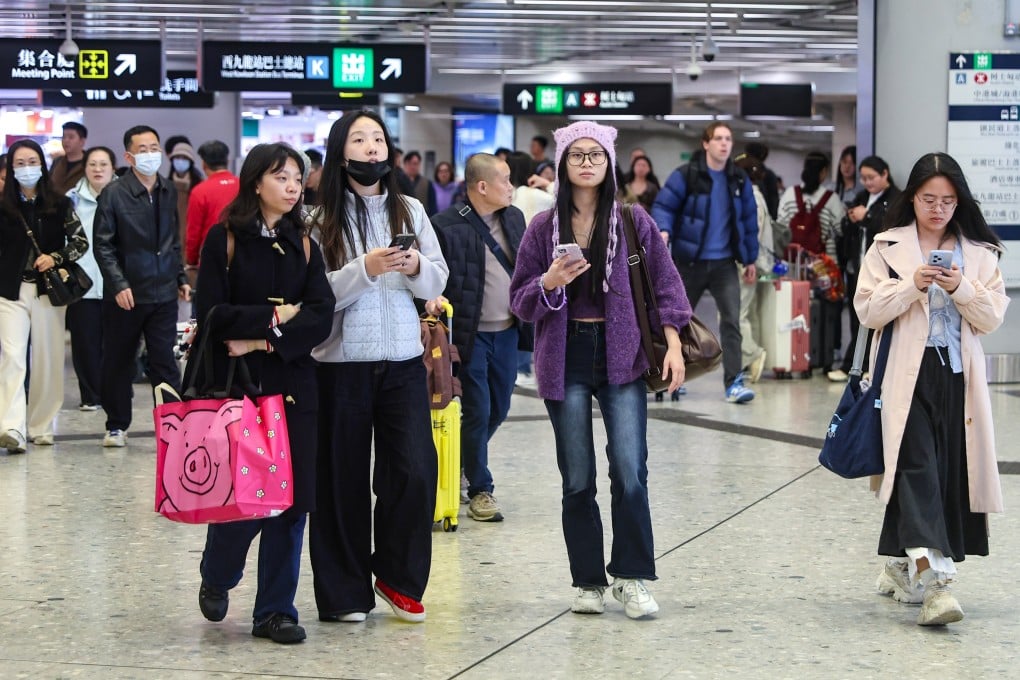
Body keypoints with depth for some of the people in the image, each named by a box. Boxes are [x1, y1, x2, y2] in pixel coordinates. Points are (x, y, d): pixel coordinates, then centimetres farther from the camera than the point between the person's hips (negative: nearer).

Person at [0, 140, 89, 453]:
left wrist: (55, 257, -11)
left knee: (47, 361, 5)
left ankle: (41, 427, 18)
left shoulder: (59, 205, 5)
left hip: (48, 290, 1)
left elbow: (81, 242, 6)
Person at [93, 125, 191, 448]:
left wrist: (180, 278, 12)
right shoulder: (114, 194, -7)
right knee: (118, 363, 9)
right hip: (126, 295, -3)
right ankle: (117, 426, 22)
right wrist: (118, 285, -16)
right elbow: (102, 245, -8)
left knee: (165, 362, 0)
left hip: (163, 293, 3)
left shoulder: (169, 192, 8)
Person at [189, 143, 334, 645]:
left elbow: (320, 317, -2)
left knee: (289, 498, 0)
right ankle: (216, 578, 26)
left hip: (292, 385, 4)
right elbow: (213, 315, -9)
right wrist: (275, 316, -8)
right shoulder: (224, 239, 0)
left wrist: (263, 341, -12)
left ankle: (276, 609, 10)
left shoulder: (304, 245, 10)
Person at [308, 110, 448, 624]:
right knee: (343, 479, 4)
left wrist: (415, 267, -12)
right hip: (341, 363, -3)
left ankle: (396, 576, 16)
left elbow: (439, 281, 8)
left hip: (403, 360, 3)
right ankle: (344, 592, 15)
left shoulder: (410, 210, 8)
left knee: (415, 471, -4)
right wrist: (366, 268, -22)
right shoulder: (322, 220, -3)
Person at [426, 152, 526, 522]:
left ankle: (464, 464, 36)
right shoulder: (447, 225, -11)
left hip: (506, 332, 6)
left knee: (499, 409, 14)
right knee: (477, 412, -2)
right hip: (470, 334, -6)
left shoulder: (514, 217, 8)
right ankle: (480, 490, 10)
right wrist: (433, 298, -26)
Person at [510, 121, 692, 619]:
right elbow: (520, 300, 7)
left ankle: (632, 578, 1)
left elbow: (664, 282, 4)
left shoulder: (633, 221, 3)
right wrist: (549, 284, -14)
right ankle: (588, 582, 13)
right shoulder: (543, 228, 4)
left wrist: (673, 344, -6)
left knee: (630, 472, -10)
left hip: (621, 356, -1)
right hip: (566, 359, 1)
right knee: (578, 480, 4)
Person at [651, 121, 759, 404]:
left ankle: (734, 382, -14)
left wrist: (751, 259, 14)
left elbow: (749, 219, 13)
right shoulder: (685, 176, -7)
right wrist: (664, 230, -29)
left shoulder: (739, 180, 5)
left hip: (725, 263, 2)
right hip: (690, 262, -2)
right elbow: (663, 205, -8)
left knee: (731, 319, -12)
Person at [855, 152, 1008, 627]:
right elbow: (867, 310, -1)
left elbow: (992, 317, 5)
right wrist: (913, 285, -14)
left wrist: (961, 289, -12)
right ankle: (933, 580, -26)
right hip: (908, 374, -3)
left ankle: (901, 568, 20)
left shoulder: (979, 252, 11)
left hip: (958, 377, 3)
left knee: (951, 472, 4)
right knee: (919, 468, -16)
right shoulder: (888, 247, 5)